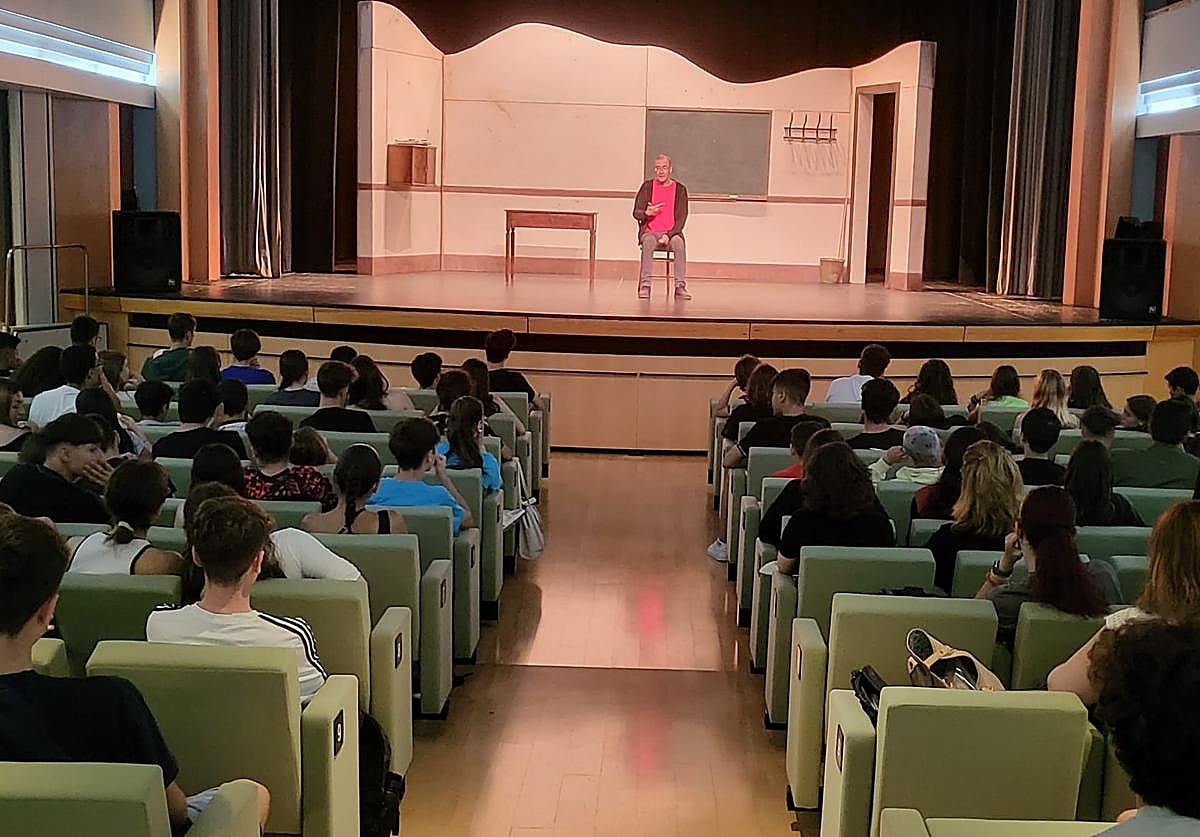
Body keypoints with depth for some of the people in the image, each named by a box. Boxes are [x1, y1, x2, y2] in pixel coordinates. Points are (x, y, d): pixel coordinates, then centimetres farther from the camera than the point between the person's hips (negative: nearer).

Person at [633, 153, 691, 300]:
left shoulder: (680, 189, 6)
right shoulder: (647, 186, 7)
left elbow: (682, 218, 1)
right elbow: (636, 212, 6)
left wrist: (669, 235, -15)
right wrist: (646, 213, -19)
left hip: (671, 233, 0)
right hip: (649, 231, 0)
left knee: (679, 243, -34)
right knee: (648, 242, -36)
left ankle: (680, 287, -33)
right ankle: (644, 285, -36)